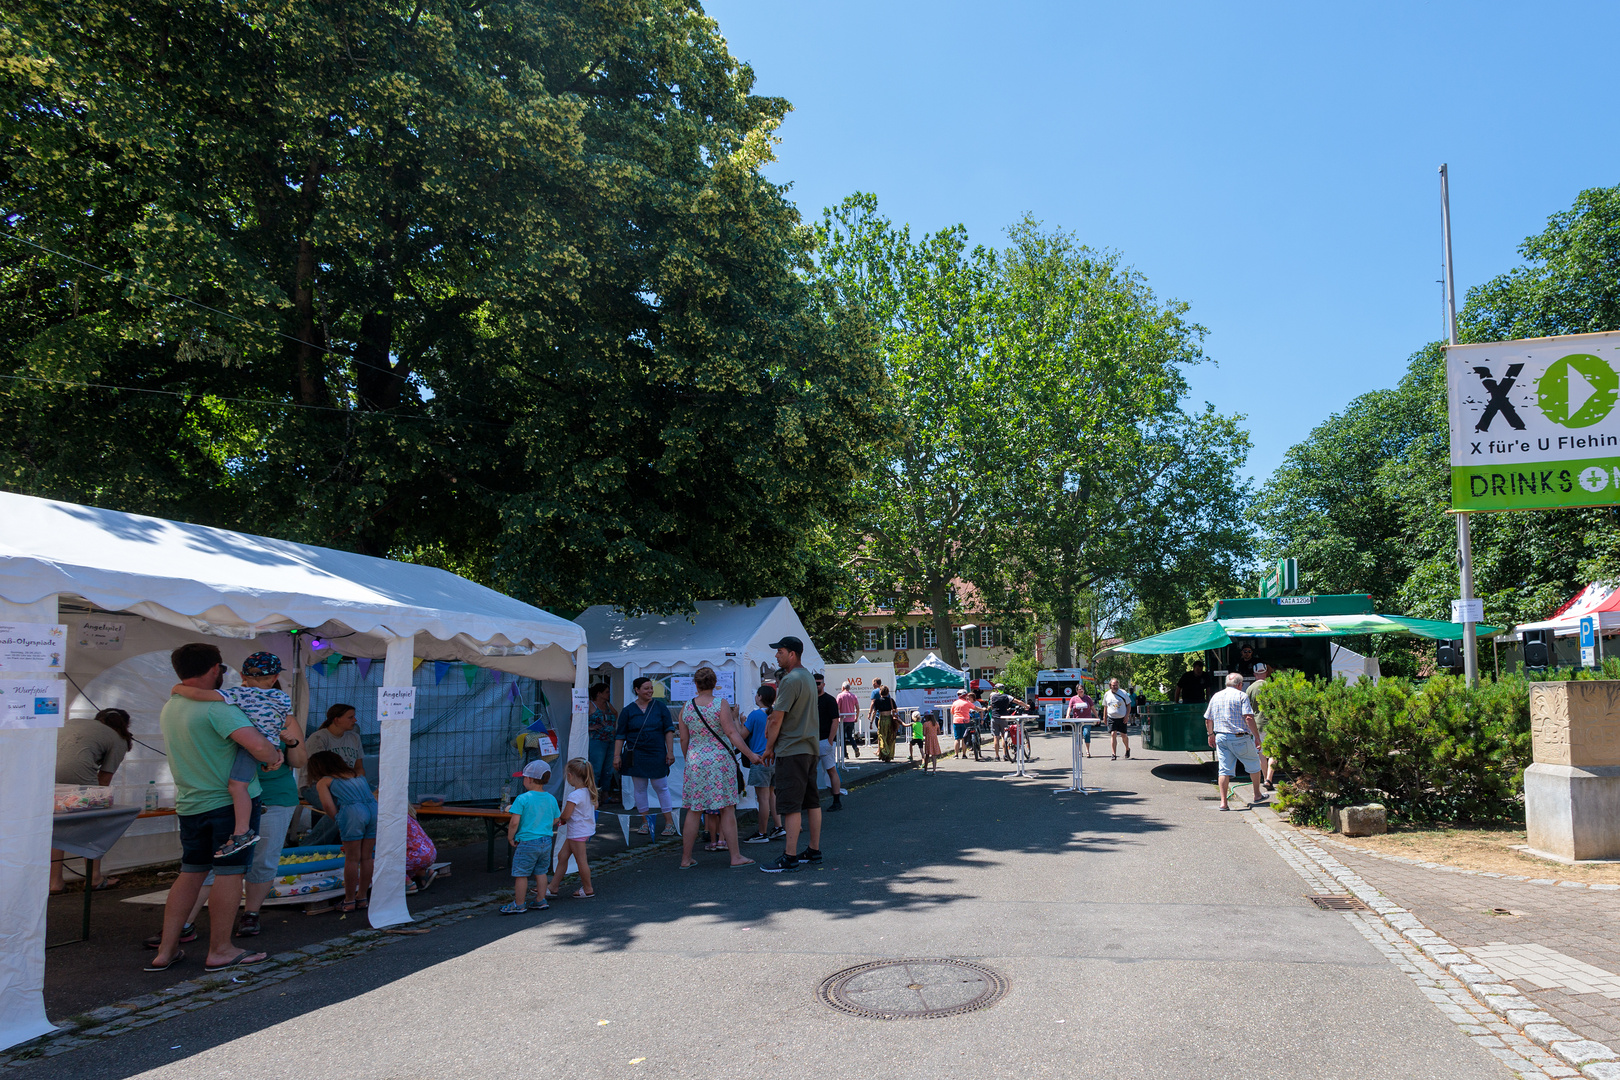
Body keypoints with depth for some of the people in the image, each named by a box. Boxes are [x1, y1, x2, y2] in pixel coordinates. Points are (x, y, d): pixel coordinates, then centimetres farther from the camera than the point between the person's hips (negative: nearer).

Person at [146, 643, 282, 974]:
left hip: (190, 804, 8)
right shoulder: (216, 708, -18)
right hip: (232, 800, -8)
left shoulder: (169, 709, 10)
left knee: (190, 873, 15)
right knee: (230, 873, 1)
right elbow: (258, 745, -29)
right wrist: (275, 757, -8)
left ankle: (166, 950, 16)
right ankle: (220, 951, 7)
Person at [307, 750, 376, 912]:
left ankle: (349, 901, 15)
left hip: (353, 812, -5)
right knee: (366, 857, 15)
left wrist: (338, 820, 13)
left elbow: (327, 805, -2)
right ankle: (362, 897, 24)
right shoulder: (358, 774, 31)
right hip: (374, 808, 5)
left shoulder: (323, 782, 17)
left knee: (352, 859, 7)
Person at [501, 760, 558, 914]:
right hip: (546, 841, 6)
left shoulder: (523, 799, -15)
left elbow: (514, 822, -18)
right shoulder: (551, 799, 2)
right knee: (541, 872, 17)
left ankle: (519, 905, 13)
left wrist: (510, 837, -4)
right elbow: (555, 820, 10)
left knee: (521, 874, 6)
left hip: (527, 842, -6)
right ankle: (540, 901, 24)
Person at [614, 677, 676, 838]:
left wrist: (670, 751, -3)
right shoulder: (628, 711, 2)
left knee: (661, 787, 1)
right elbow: (620, 735, 5)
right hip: (635, 755, 1)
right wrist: (617, 755, -1)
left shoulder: (660, 706, 3)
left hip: (657, 755, -1)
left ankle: (669, 821, 10)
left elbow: (669, 729, 3)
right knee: (640, 788, 4)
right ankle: (645, 822, 14)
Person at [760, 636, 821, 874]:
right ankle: (814, 852, 17)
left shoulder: (790, 680, -16)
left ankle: (790, 857, -6)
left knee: (791, 805, -8)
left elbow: (777, 719, -15)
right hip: (810, 747, 10)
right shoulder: (809, 678, 15)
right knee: (812, 802, 12)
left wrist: (769, 748, -4)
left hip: (792, 750, -10)